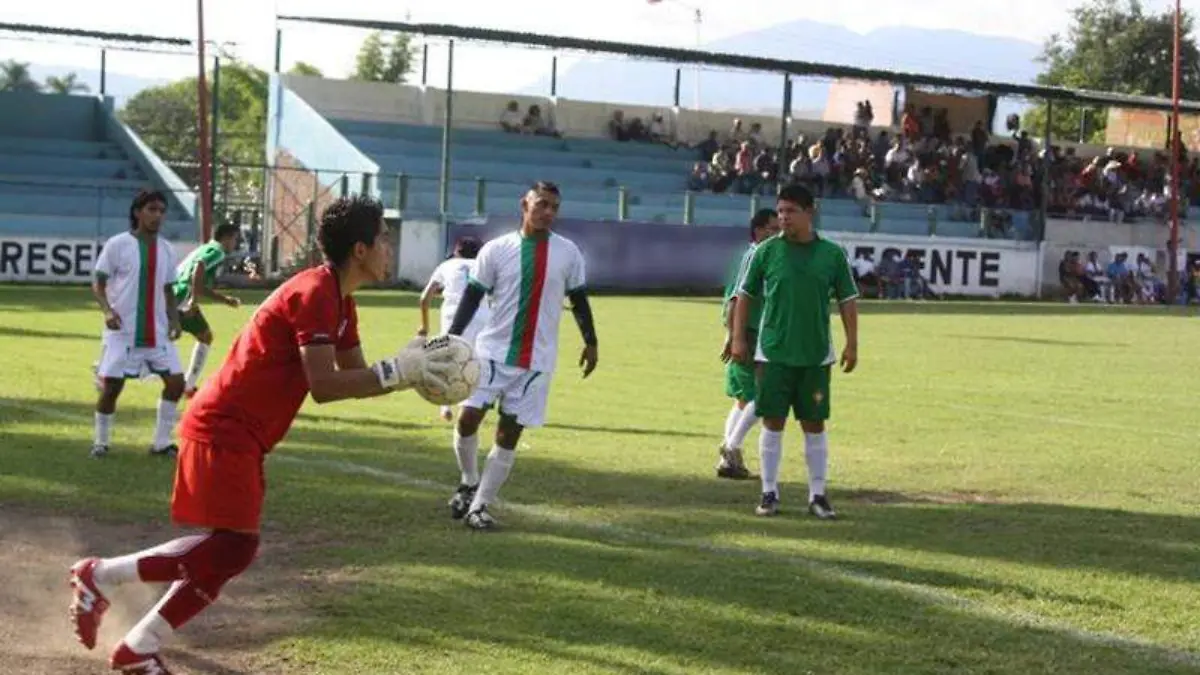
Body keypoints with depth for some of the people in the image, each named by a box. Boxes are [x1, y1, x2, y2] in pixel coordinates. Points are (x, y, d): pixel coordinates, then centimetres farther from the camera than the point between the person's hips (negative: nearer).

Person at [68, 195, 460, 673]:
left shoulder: (339, 301, 14)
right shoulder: (315, 294, -18)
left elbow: (353, 373, 17)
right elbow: (324, 386, -25)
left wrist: (409, 369, 1)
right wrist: (398, 371, -22)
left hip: (239, 436, 10)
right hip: (224, 432, -10)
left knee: (228, 550, 9)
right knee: (230, 548, -12)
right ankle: (100, 576, -4)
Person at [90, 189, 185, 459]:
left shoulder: (166, 249, 9)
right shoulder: (117, 244, -5)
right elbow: (98, 283, -3)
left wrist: (174, 318, 1)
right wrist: (107, 309, -21)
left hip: (157, 332, 5)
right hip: (122, 331, -5)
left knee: (176, 382, -2)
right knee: (111, 387, -5)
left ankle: (161, 443, 11)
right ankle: (101, 442, 14)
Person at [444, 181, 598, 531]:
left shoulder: (568, 253, 2)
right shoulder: (496, 249, -2)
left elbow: (579, 300, 12)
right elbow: (473, 296, 0)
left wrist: (590, 342, 9)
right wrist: (451, 339, -8)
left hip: (536, 360, 1)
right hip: (492, 350, -1)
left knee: (509, 433, 1)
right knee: (467, 419, -7)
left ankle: (479, 505, 10)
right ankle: (469, 483, 20)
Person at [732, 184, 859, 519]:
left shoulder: (832, 254, 1)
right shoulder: (767, 251, -1)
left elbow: (847, 300, 7)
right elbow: (745, 296, 5)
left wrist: (851, 344, 0)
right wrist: (739, 338, -2)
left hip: (816, 354, 1)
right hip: (773, 352, -1)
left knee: (814, 424, 5)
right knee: (772, 422, 1)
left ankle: (817, 495, 14)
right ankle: (769, 493, 11)